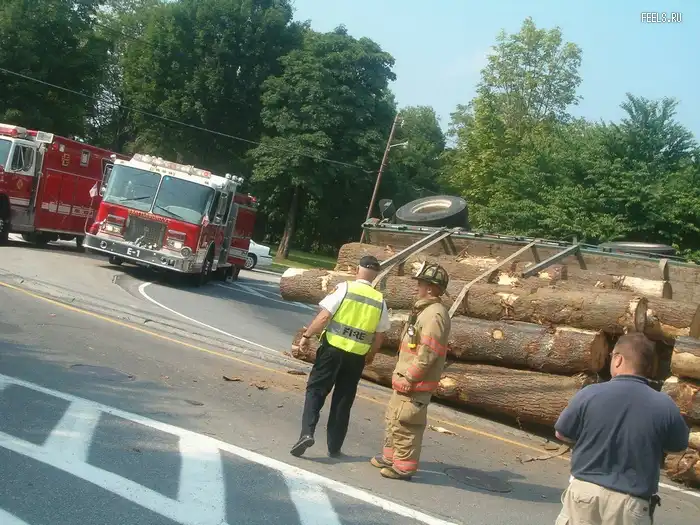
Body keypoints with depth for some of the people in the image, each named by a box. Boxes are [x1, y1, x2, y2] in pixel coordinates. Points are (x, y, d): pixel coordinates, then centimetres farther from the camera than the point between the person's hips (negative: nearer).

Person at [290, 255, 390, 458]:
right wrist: (370, 354, 23)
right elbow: (380, 335, 7)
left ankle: (307, 433, -11)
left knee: (315, 391, 7)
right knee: (343, 400, 12)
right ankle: (334, 447, 17)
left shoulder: (345, 288, -7)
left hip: (333, 349, -3)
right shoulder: (380, 300, 3)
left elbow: (324, 316, -12)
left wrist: (307, 336, -1)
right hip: (357, 356, 3)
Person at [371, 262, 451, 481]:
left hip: (416, 383, -11)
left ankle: (404, 466, 6)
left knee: (405, 423, -4)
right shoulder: (425, 310, 14)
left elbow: (429, 353, -25)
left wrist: (409, 377, -22)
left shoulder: (435, 314, -20)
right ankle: (390, 456, 33)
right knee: (393, 418, 21)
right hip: (406, 378, 11)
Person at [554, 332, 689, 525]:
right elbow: (679, 446, 10)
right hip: (631, 502, 0)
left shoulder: (589, 394, -11)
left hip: (585, 491, 0)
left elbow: (562, 434, 4)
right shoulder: (664, 405, -9)